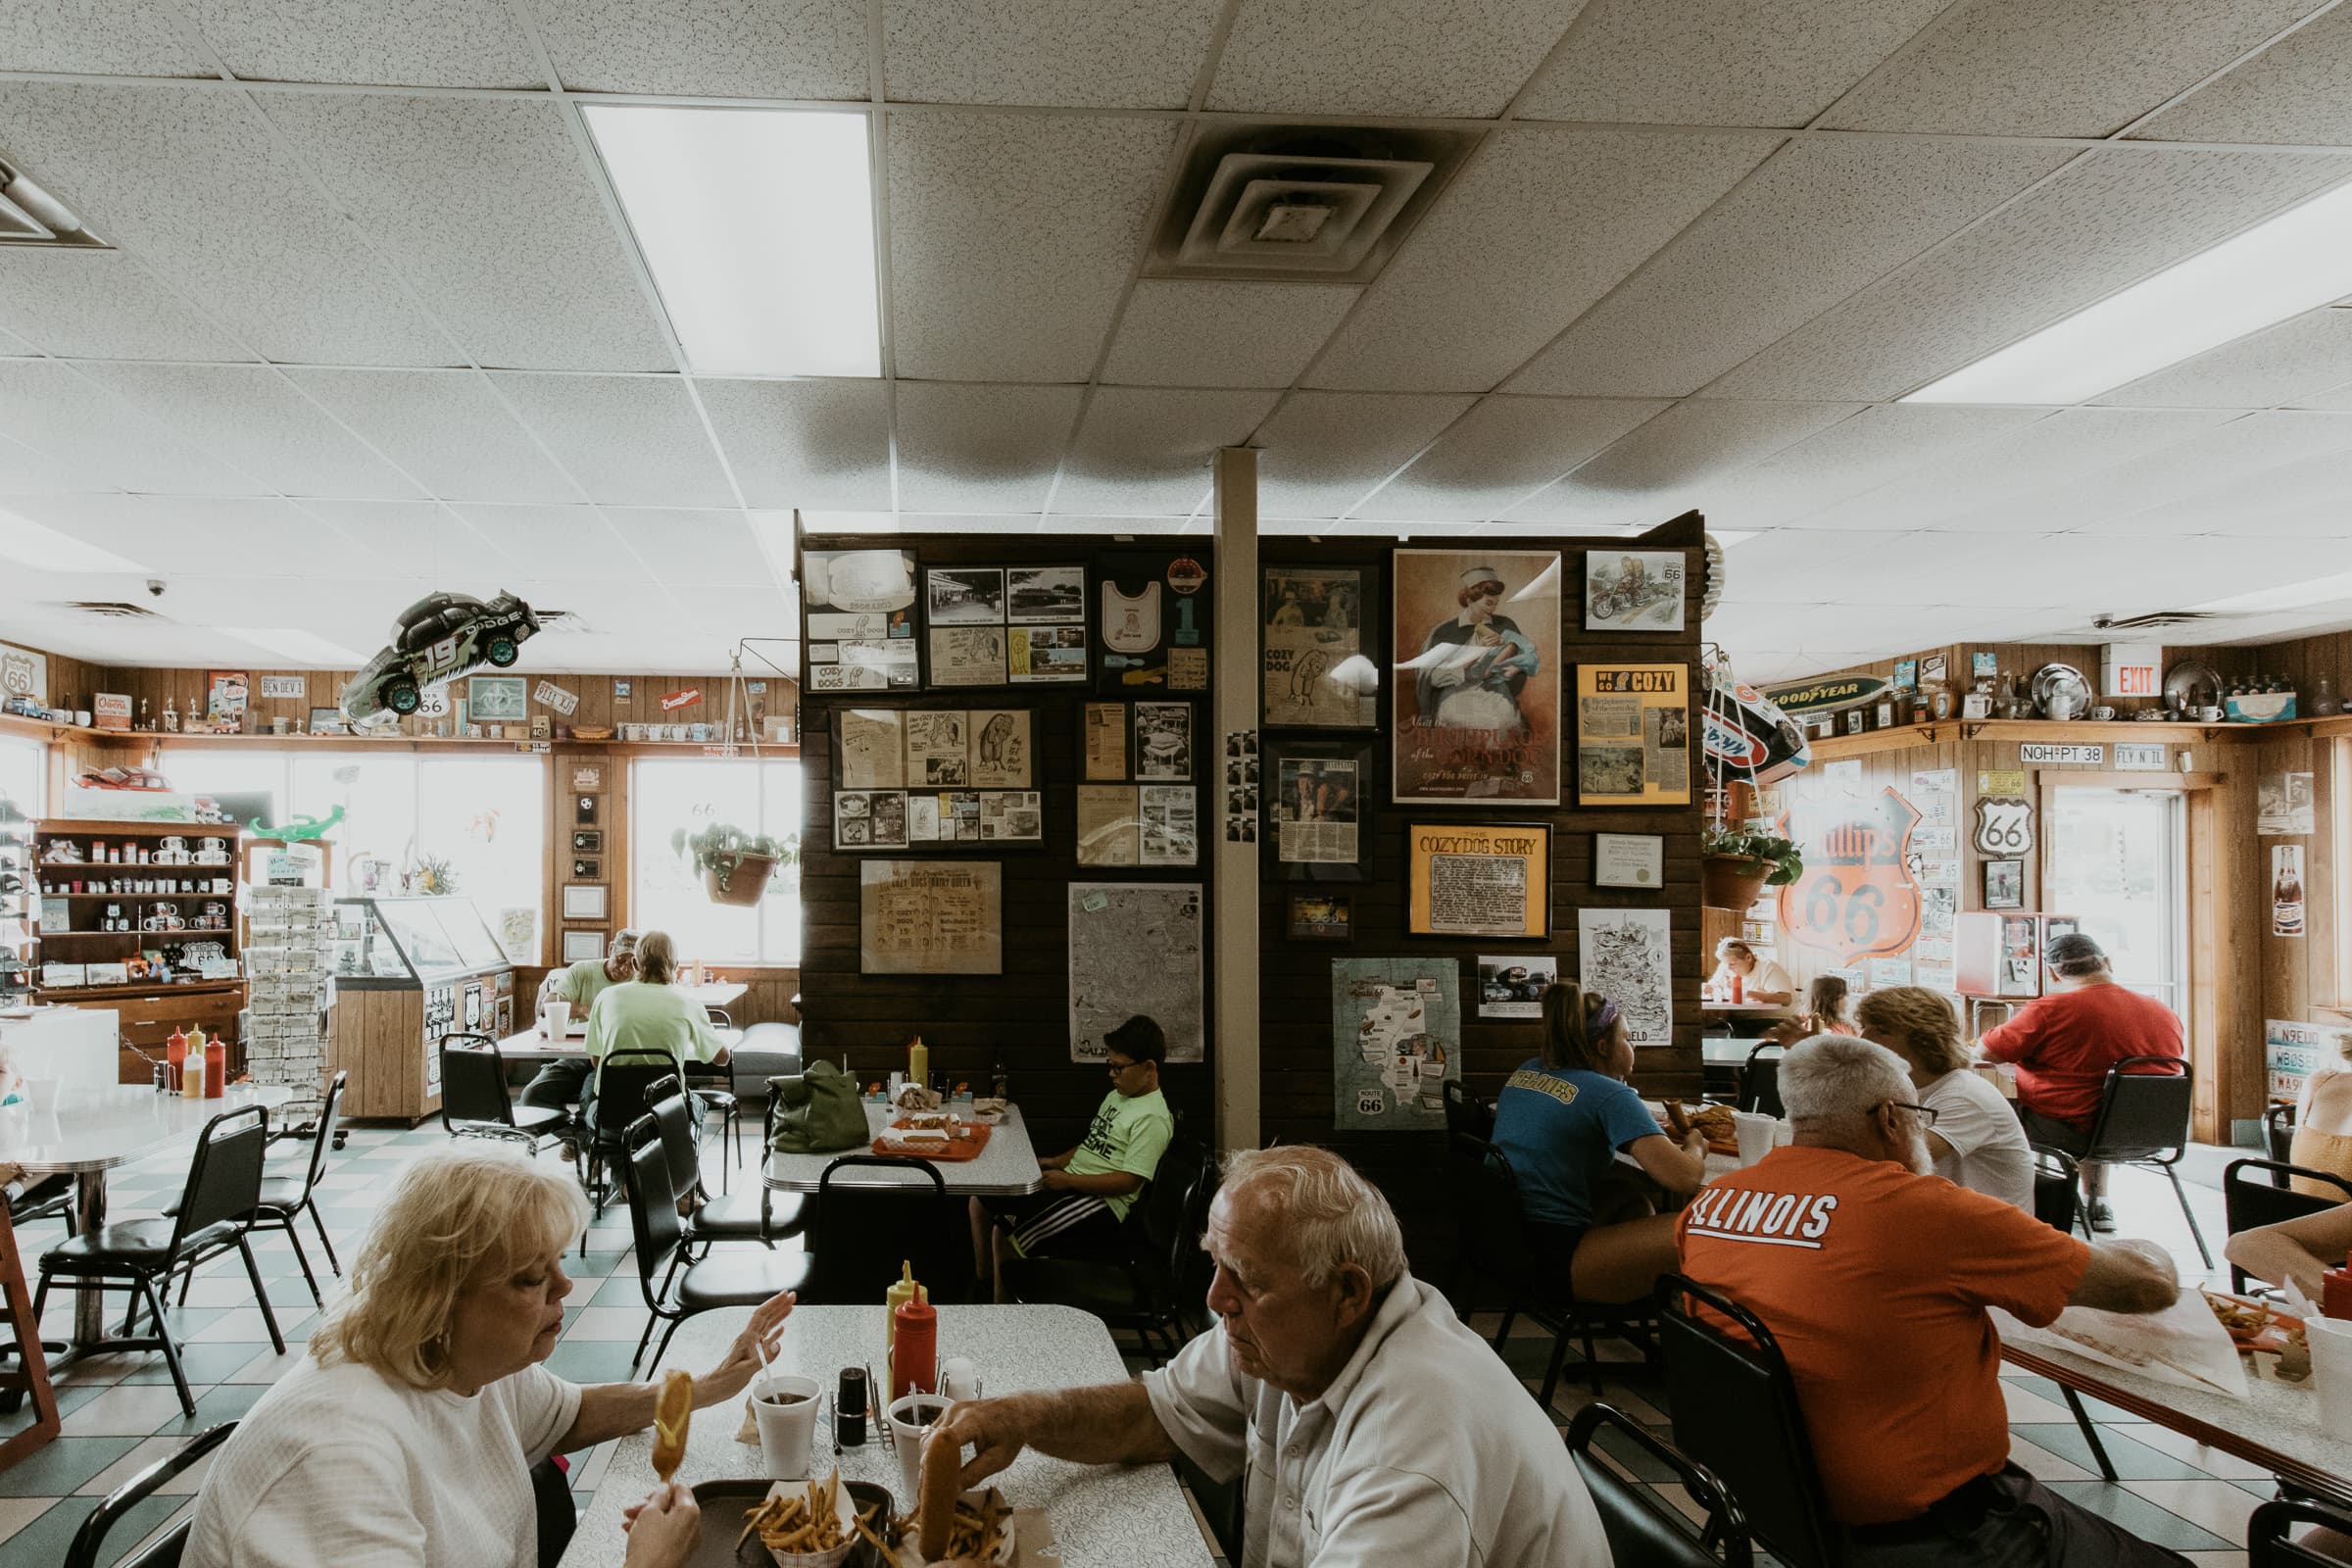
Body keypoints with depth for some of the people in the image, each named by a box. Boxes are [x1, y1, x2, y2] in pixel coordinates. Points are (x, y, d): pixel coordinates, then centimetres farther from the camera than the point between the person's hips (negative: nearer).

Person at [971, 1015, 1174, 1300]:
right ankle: (984, 1284, 15)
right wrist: (1056, 1162, 10)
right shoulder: (1116, 1096, 15)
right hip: (1072, 1184, 10)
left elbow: (1129, 1181, -21)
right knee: (981, 1201, 4)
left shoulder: (1152, 1118, -16)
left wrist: (1068, 1180, -20)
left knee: (1005, 1236, -20)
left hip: (1101, 1203, -10)